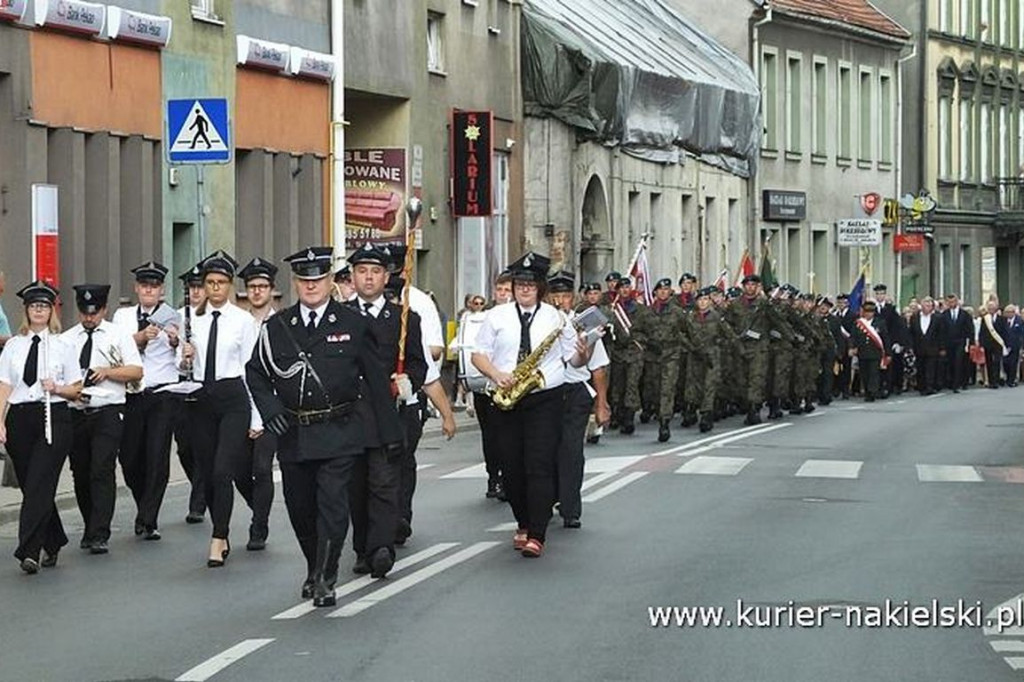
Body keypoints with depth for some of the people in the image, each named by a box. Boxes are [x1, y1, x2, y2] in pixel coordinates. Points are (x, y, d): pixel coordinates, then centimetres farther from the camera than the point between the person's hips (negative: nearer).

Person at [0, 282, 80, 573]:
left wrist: (57, 388, -12)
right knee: (29, 485, 7)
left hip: (53, 417, -3)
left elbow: (76, 390, 8)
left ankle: (29, 551, -18)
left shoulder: (62, 346, 6)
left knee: (39, 484, -13)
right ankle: (53, 543, 24)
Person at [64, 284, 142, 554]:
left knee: (102, 472, -13)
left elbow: (137, 371, 1)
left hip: (108, 412, -3)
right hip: (75, 412, 3)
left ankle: (99, 536, -16)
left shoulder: (119, 335, 5)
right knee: (80, 474, 10)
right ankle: (89, 529, 25)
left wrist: (108, 371, -12)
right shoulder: (66, 340, 10)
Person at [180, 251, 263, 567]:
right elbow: (186, 369, 16)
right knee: (207, 473, 8)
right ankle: (222, 535, 21)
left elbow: (251, 369, -2)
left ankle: (218, 541, -13)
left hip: (233, 398, -4)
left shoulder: (243, 320, -2)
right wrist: (185, 359, -9)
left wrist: (256, 419, -4)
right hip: (201, 399, 4)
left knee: (222, 471, -15)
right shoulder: (193, 320, 8)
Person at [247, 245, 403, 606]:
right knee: (300, 508, 10)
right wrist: (270, 407, -4)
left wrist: (391, 433, 1)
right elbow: (255, 372, 15)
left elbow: (377, 380, 3)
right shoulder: (276, 327, 6)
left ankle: (325, 580, -5)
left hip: (340, 432, -3)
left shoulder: (353, 324, 1)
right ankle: (314, 570, 31)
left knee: (332, 502, -12)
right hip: (294, 435, 3)